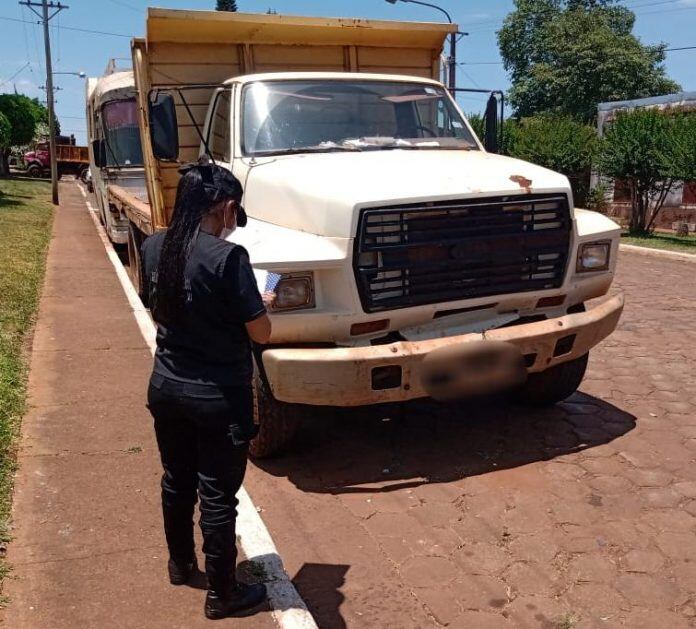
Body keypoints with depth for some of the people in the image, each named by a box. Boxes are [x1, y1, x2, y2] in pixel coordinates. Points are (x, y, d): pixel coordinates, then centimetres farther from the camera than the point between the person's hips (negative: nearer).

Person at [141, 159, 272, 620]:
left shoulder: (154, 248, -3)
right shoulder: (227, 256, -23)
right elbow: (261, 334, -18)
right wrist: (261, 304, 2)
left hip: (167, 389, 7)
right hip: (219, 399, -6)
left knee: (177, 481, 24)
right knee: (218, 496, 8)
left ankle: (181, 564, 46)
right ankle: (222, 594, 26)